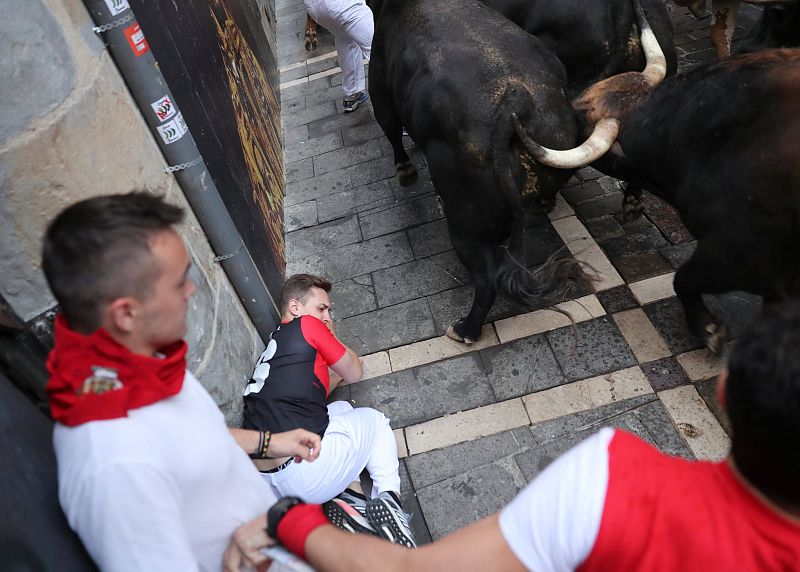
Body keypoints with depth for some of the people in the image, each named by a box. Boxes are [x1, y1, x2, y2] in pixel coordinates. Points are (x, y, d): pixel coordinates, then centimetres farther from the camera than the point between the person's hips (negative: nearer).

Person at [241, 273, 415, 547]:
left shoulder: (272, 345, 22)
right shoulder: (306, 325, -2)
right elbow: (354, 373, 11)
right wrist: (330, 335, 24)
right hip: (306, 477, -8)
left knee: (340, 409, 29)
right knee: (376, 420, 20)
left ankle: (350, 498, 11)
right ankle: (388, 497, 0)